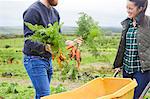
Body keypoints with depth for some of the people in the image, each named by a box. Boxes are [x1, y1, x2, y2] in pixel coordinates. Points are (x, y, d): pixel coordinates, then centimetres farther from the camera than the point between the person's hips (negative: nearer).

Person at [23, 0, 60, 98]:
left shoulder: (55, 12, 11)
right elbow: (29, 41, -20)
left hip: (48, 59, 7)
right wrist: (45, 47, -36)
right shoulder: (33, 11, -14)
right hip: (35, 60, -7)